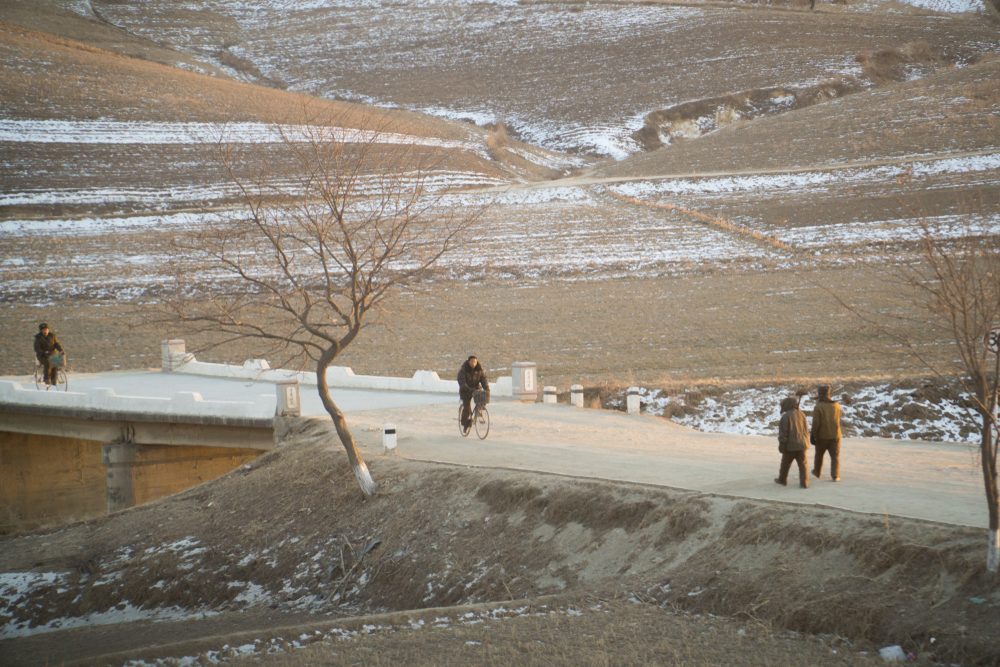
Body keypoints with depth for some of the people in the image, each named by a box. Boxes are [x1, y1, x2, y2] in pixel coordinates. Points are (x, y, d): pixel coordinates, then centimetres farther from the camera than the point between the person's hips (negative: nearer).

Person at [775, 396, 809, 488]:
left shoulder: (785, 416, -13)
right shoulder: (801, 414, 7)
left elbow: (783, 432, -14)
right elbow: (806, 429, 16)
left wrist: (781, 445, -8)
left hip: (790, 446, -5)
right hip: (802, 444, 5)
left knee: (785, 463, 13)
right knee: (803, 464, 4)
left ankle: (782, 480, 27)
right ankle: (804, 482, -4)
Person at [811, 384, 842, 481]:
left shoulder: (818, 407, -14)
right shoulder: (836, 405, -1)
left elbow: (816, 423, -16)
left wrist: (812, 435, -9)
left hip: (822, 437, -2)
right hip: (835, 435, 2)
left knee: (819, 455, 18)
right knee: (835, 456, 4)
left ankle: (817, 472, 34)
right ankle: (835, 476, -7)